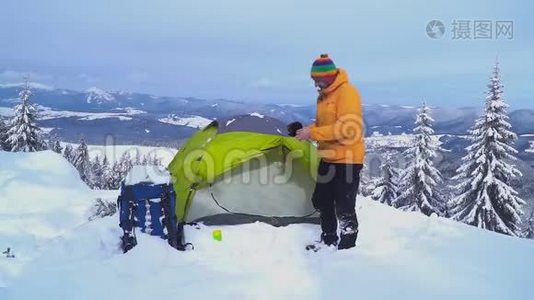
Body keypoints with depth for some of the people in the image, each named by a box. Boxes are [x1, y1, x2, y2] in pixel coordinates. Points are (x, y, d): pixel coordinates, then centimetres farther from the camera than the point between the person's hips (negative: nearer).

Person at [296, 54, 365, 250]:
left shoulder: (347, 92, -16)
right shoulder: (323, 95, 12)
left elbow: (345, 129, -24)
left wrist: (312, 133, -22)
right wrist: (307, 131, 0)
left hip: (347, 159, -9)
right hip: (328, 158, 9)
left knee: (344, 208, -3)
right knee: (322, 202, 15)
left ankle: (348, 246, 10)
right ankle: (328, 241, 30)